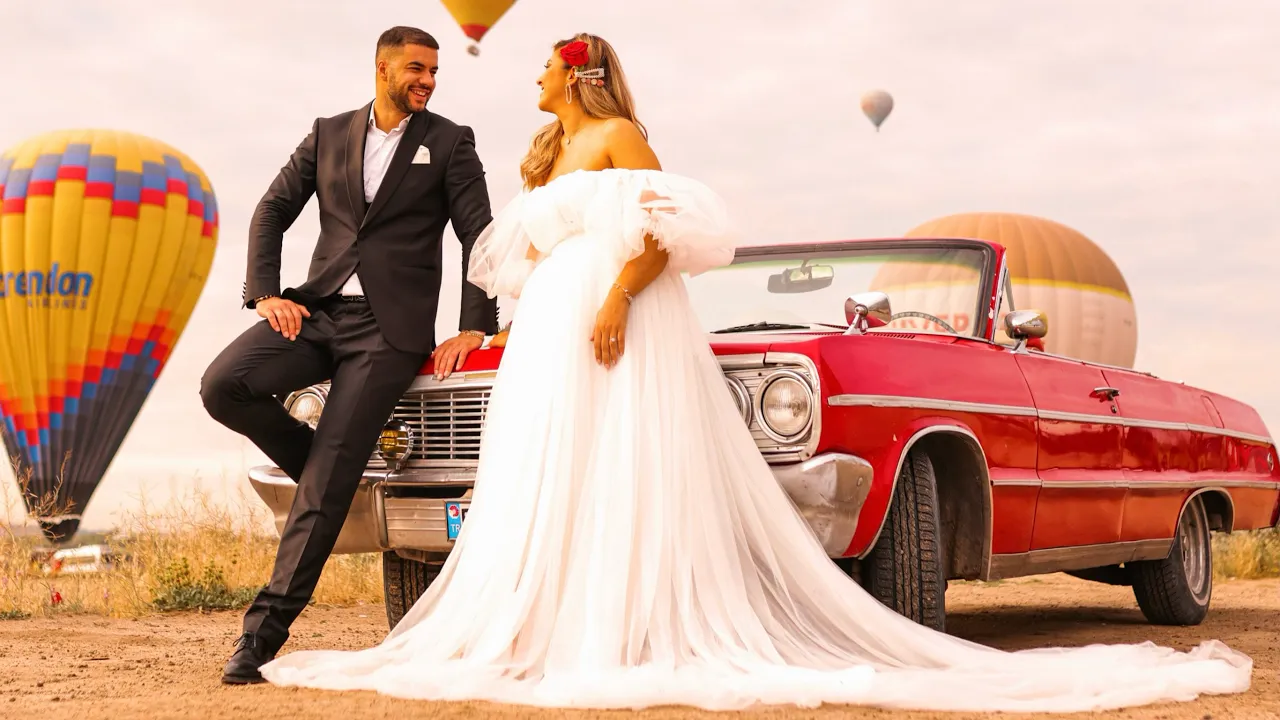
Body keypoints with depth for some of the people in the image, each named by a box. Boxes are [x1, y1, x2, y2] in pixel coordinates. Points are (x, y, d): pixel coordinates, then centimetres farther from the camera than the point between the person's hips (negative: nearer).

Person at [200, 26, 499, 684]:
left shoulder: (450, 143, 6)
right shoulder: (328, 134, 13)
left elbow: (480, 236, 2)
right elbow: (272, 210, 13)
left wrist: (474, 327, -8)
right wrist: (265, 294, -2)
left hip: (390, 328, -3)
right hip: (319, 310, 4)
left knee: (327, 483, -12)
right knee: (222, 385, -22)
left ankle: (266, 628, -8)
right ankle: (323, 464, 5)